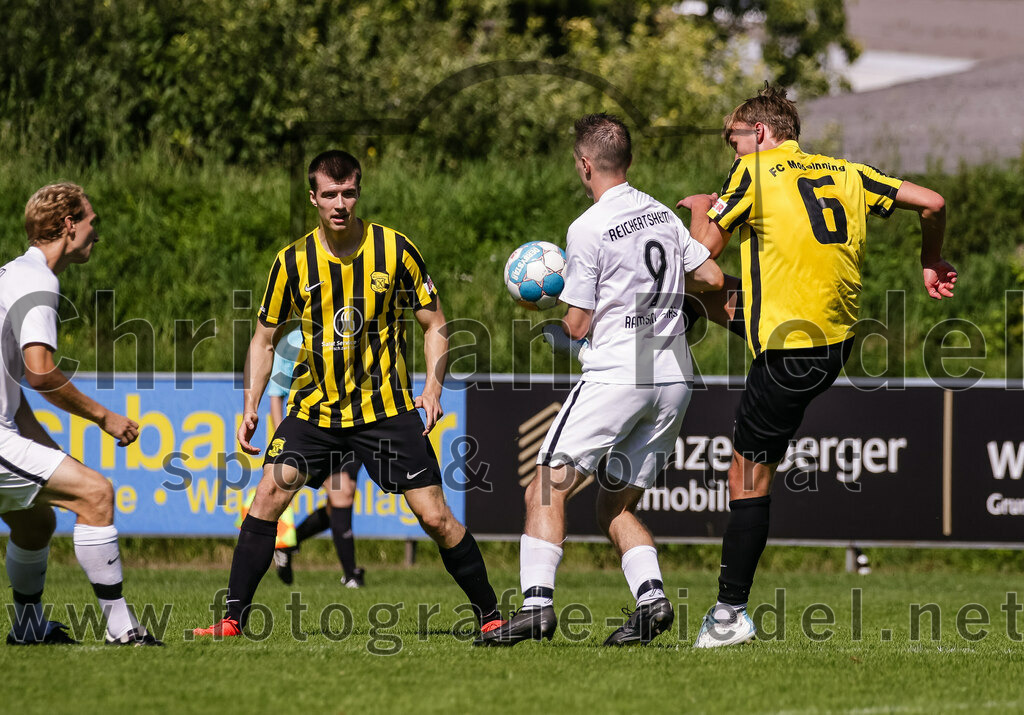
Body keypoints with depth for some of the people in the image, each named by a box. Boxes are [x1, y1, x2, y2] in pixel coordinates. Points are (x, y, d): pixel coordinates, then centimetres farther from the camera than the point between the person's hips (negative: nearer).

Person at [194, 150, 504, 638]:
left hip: (387, 409, -1)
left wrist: (432, 387, -12)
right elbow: (264, 339, 9)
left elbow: (434, 325, 3)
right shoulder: (293, 262, -2)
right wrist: (250, 405, -2)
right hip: (314, 409, 1)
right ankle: (233, 620, -8)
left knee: (435, 517, -6)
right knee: (269, 494, -15)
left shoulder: (395, 250, -6)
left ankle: (490, 616, 9)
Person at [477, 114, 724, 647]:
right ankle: (651, 597, -6)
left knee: (547, 491, -5)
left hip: (615, 376, -7)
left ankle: (537, 602, -19)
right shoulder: (663, 214, 10)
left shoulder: (588, 229, -9)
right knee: (616, 504, 14)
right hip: (674, 379, 7)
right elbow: (712, 277, 15)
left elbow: (578, 325, -6)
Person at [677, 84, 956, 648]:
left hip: (791, 352, -8)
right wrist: (931, 263, 25)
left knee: (749, 476, -2)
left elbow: (705, 249, -2)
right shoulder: (843, 173, 11)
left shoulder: (754, 170, -5)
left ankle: (731, 614, -3)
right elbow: (932, 203, 8)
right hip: (839, 341, 8)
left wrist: (701, 208, 19)